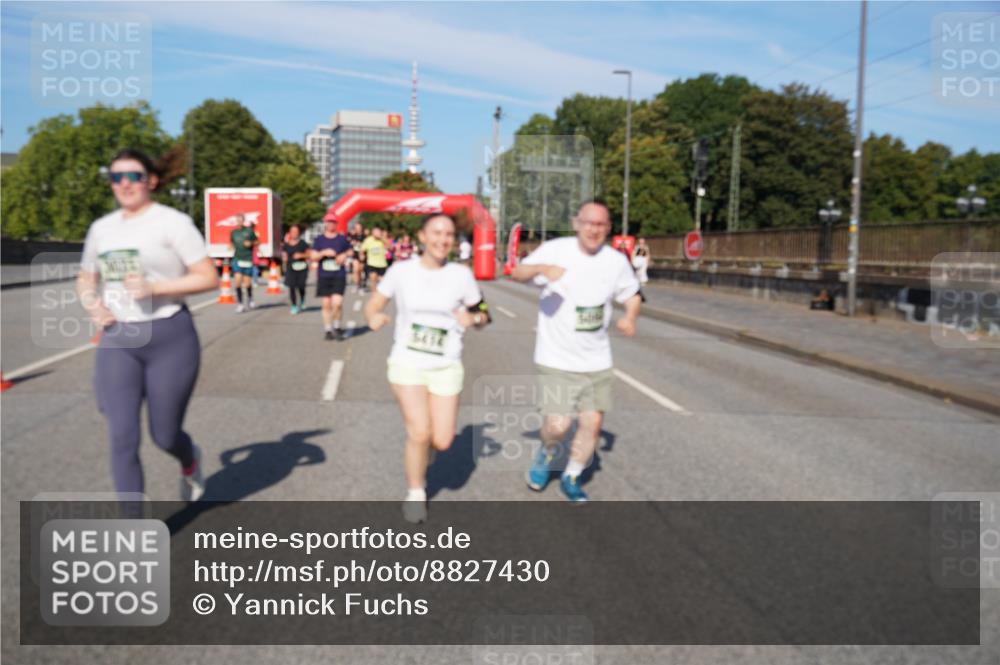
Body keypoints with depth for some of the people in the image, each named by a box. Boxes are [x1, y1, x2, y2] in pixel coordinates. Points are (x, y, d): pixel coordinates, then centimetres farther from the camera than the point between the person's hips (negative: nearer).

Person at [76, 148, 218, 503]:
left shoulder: (173, 222, -6)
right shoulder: (101, 228, 11)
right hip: (116, 341, 4)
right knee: (122, 437, -5)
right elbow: (85, 279, 23)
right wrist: (92, 304, 1)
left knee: (164, 435, 6)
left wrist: (155, 288, -20)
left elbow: (209, 277, -10)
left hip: (169, 337, -4)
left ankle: (190, 461, 44)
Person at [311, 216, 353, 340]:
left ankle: (336, 326, 9)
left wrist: (344, 256, -4)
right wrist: (324, 252, -15)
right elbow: (313, 257, 2)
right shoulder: (319, 239, 6)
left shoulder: (342, 238, 5)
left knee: (337, 303, -13)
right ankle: (327, 329, 17)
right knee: (326, 304, 4)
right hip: (323, 276, 1)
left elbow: (349, 251, 18)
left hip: (339, 276, -1)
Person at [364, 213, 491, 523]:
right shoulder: (401, 271, -5)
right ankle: (415, 493, 15)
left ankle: (417, 446, 36)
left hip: (446, 367, 2)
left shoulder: (461, 275, -3)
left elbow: (483, 314, 6)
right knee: (419, 433, -12)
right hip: (407, 363, -1)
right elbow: (373, 304, 1)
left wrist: (473, 318, -17)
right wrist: (373, 317, -21)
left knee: (442, 441, -2)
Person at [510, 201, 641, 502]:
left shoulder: (617, 261, 1)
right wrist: (541, 268, -30)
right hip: (557, 360, -3)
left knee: (592, 423, 4)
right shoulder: (555, 250, -9)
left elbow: (632, 295, 13)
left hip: (597, 361, 4)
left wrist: (629, 316, -9)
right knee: (558, 425, -10)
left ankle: (571, 478, 30)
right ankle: (548, 452, 27)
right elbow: (518, 273, -8)